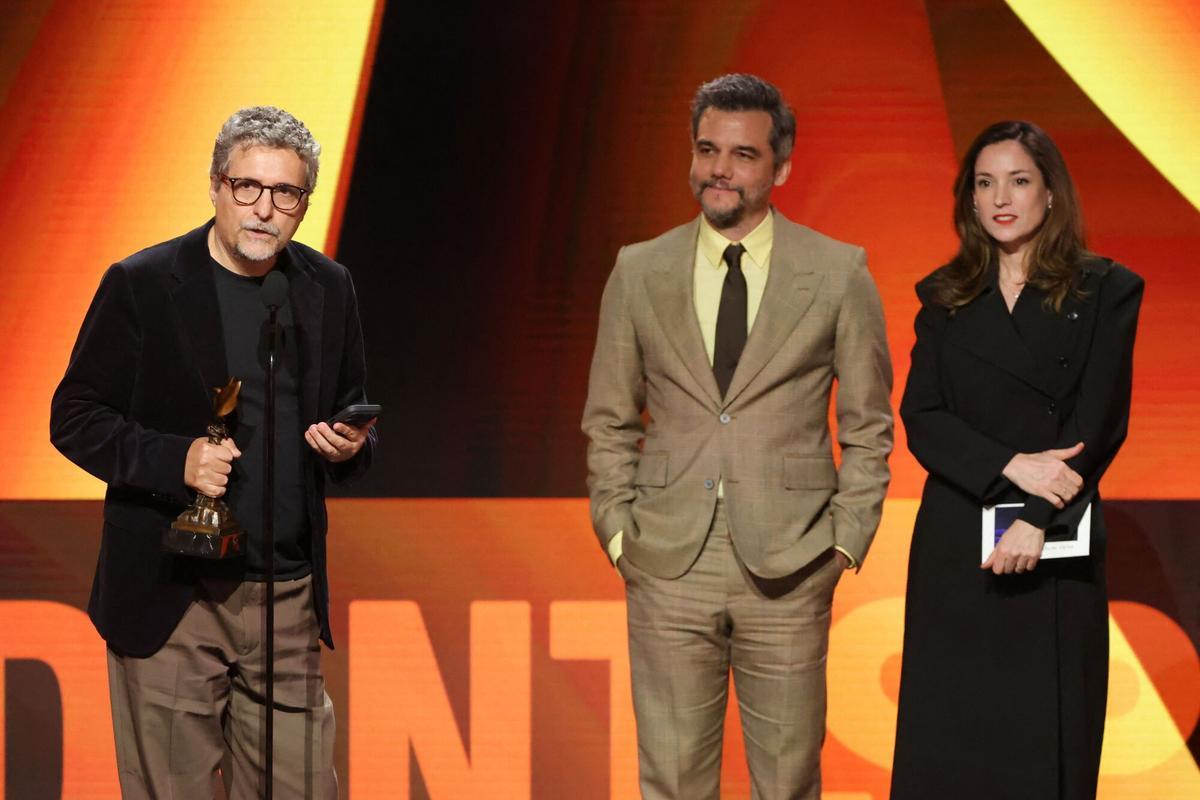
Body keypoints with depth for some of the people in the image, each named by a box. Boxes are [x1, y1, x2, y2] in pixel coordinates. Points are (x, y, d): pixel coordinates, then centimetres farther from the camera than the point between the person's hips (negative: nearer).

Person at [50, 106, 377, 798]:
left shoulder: (328, 289, 8)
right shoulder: (140, 285, -4)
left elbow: (354, 416, 19)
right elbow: (75, 418, -3)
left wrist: (351, 446, -5)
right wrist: (175, 460, -19)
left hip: (290, 596, 4)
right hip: (170, 598, -3)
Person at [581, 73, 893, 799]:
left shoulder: (839, 274, 2)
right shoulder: (640, 272, 6)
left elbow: (869, 423, 6)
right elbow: (609, 421, 12)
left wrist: (847, 540, -2)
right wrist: (619, 533, 3)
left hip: (789, 569, -1)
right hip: (669, 567, 1)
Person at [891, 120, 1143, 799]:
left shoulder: (1106, 291, 2)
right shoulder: (944, 298, 10)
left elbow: (1098, 422, -6)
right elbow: (921, 418, 0)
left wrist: (1038, 518, -17)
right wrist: (1011, 466, -16)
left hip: (1056, 546, -2)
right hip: (956, 540, 2)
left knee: (1048, 739, 1)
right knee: (947, 740, 2)